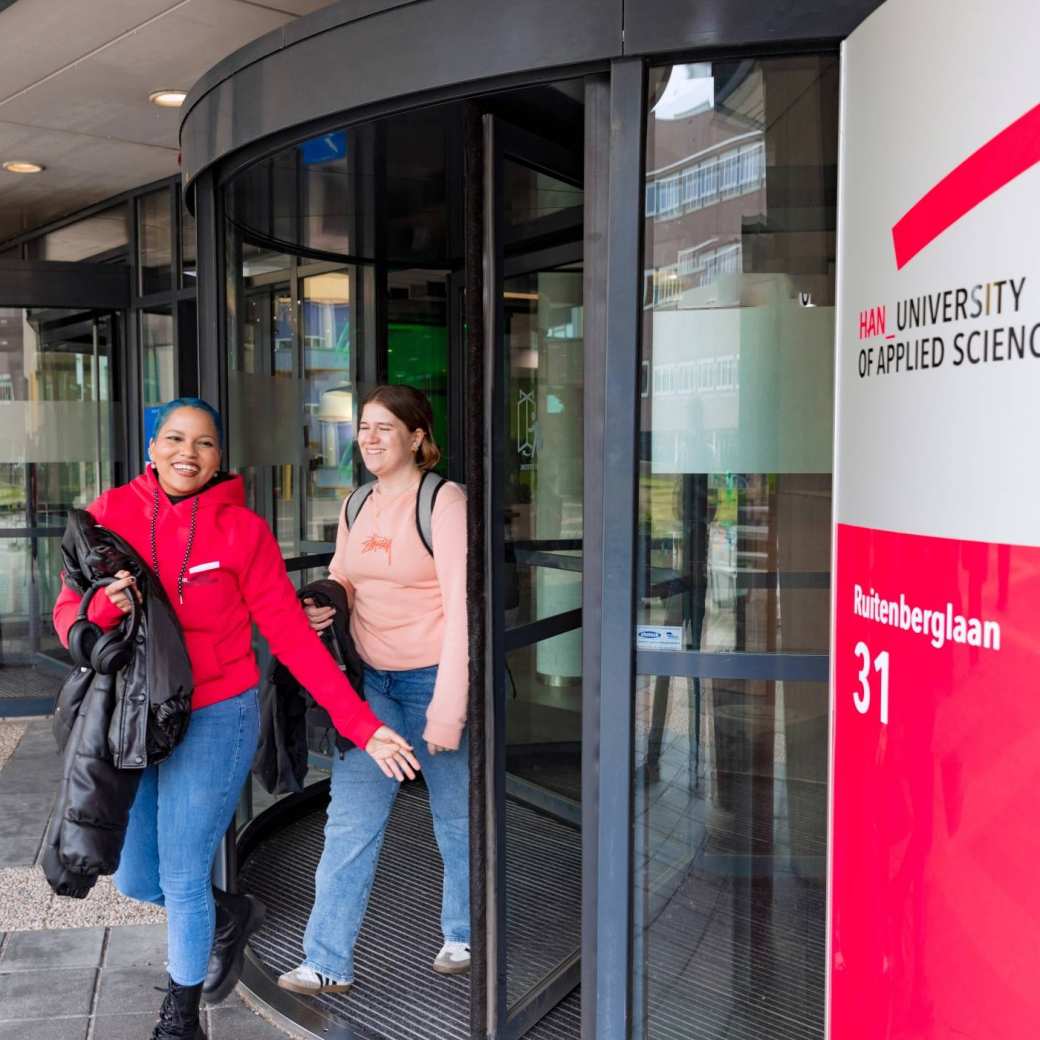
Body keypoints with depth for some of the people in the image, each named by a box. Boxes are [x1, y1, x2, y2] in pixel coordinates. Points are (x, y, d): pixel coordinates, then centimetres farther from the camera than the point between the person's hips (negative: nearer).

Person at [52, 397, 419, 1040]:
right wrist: (104, 608, -27)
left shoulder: (241, 530, -10)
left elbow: (292, 635, -10)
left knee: (182, 878, 6)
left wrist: (363, 727, -14)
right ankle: (231, 917, 48)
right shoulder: (112, 513, -3)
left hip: (215, 720, -4)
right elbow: (68, 617, -1)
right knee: (135, 880, 15)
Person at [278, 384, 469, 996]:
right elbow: (342, 577, 20)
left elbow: (462, 608, -18)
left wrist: (447, 708, -20)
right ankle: (328, 962, 13)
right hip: (370, 680, 6)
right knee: (350, 818, 3)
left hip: (433, 677, -5)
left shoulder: (445, 502, -14)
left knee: (457, 814, 12)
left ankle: (465, 935, 34)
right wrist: (323, 605, -5)